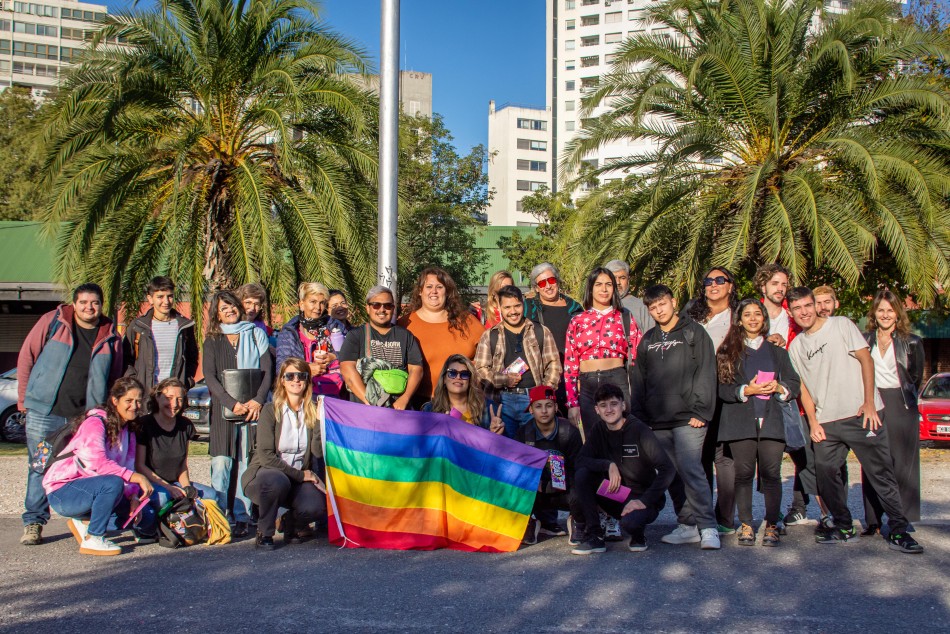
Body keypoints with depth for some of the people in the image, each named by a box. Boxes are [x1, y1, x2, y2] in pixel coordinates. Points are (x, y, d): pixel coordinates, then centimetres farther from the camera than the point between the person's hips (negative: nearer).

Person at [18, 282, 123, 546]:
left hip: (87, 417, 1)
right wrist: (24, 398, 5)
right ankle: (33, 522, 14)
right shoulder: (52, 322, 2)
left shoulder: (110, 337, 7)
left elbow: (114, 379, 15)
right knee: (40, 468, 3)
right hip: (44, 413, -1)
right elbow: (26, 358, 6)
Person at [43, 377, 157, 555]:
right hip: (63, 491, -8)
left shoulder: (128, 431, 9)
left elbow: (128, 468, 3)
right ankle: (92, 540, -21)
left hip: (90, 489, 8)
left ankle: (84, 520, 10)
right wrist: (137, 477, -35)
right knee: (113, 483, -36)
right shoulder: (95, 423, -16)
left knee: (147, 516, -3)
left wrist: (134, 498, -13)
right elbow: (100, 464, -31)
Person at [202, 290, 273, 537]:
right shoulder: (212, 342, 13)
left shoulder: (256, 334, 14)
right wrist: (232, 403, -12)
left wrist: (258, 400, -10)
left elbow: (267, 369, 6)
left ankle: (242, 518, 1)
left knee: (247, 463, -3)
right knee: (221, 463, -8)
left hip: (253, 407, 0)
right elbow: (209, 377, 2)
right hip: (223, 409, 0)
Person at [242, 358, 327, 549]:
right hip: (264, 472, -2)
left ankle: (289, 521, 9)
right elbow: (265, 455, -13)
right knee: (277, 481, -38)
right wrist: (300, 474, -16)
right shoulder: (271, 410, -6)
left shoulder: (313, 412, 2)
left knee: (316, 507, -28)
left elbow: (318, 452, -11)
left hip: (298, 479, 2)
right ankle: (264, 533, -11)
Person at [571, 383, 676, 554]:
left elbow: (668, 469, -20)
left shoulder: (639, 430, -15)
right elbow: (581, 460, -9)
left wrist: (644, 500, -26)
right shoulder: (598, 430, 1)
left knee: (630, 522, -36)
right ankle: (594, 536, -11)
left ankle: (638, 535, 3)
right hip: (614, 495, 5)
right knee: (582, 474, -19)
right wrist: (609, 465, -25)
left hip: (643, 499, -4)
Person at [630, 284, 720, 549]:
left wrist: (700, 411, -12)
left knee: (690, 469, -14)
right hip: (657, 421, 5)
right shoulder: (647, 341, 17)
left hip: (687, 418, -5)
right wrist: (639, 417, 9)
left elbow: (706, 374, -4)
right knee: (672, 475, 6)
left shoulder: (694, 333, 3)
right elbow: (638, 381, 18)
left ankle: (708, 527, -7)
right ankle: (688, 525, 15)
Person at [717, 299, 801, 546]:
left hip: (771, 420, 2)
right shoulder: (728, 351, 9)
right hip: (740, 421, -1)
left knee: (771, 473, -5)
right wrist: (746, 391, -13)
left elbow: (795, 384, 15)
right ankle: (746, 525, 8)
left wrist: (779, 388, -5)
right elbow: (721, 387, 1)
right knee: (744, 473, -1)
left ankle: (771, 525, 5)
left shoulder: (777, 351, 19)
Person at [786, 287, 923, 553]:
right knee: (825, 472, 2)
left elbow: (865, 359, -4)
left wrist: (869, 403, -12)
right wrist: (813, 422, 3)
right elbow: (803, 386, 13)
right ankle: (844, 527, 17)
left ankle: (898, 531, 3)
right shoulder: (796, 346, 12)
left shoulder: (841, 325, 1)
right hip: (826, 422, 4)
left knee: (880, 472, -5)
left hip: (861, 414, -4)